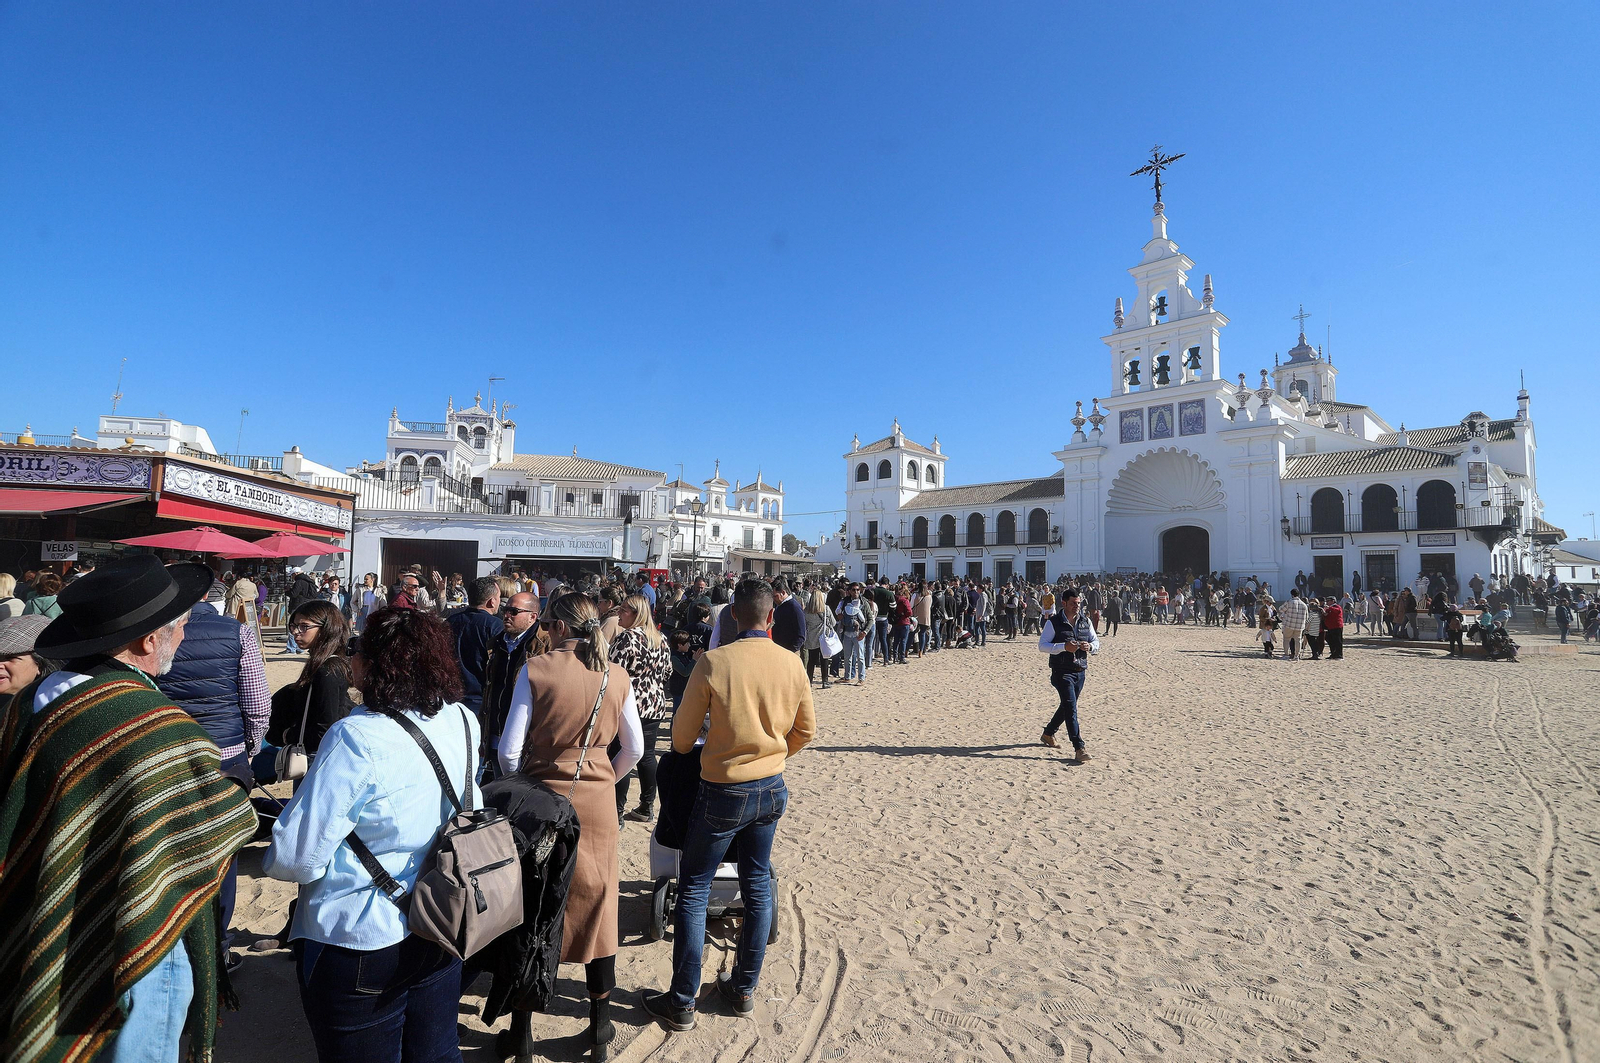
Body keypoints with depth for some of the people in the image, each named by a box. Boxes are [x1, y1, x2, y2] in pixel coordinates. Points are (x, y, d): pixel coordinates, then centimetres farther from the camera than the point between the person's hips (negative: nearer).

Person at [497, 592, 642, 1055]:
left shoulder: (536, 669, -12)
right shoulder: (616, 675, -4)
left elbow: (509, 750, -11)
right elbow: (634, 749, 2)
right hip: (597, 803, 2)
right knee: (596, 903, 15)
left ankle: (522, 1021, 31)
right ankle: (600, 1020, 29)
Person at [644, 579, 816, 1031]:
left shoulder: (714, 662, -19)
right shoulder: (791, 663, -8)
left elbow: (682, 736, -9)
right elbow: (805, 730, 5)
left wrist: (686, 753, 14)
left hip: (723, 793, -4)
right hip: (771, 790, 4)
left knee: (693, 891, 11)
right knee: (757, 885, 19)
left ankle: (682, 1002, 22)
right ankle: (744, 989, 34)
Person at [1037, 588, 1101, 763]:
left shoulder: (1085, 621, 7)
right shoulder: (1053, 622, -8)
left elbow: (1097, 643, 12)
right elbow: (1042, 646, -12)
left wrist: (1089, 646, -12)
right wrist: (1064, 647, -25)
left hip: (1080, 671, 6)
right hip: (1062, 672, -6)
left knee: (1067, 706, 16)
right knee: (1071, 707, -13)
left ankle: (1048, 734, 36)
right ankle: (1079, 748, -13)